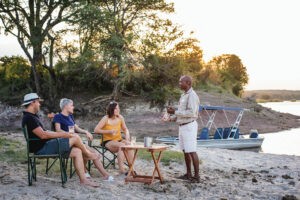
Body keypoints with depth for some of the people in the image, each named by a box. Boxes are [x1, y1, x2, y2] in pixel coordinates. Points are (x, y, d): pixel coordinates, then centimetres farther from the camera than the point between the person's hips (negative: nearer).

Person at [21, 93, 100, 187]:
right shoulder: (29, 118, -16)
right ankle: (87, 154, 14)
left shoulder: (32, 116, 18)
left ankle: (83, 179, -2)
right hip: (42, 149, -10)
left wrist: (61, 134, 8)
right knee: (75, 137, -13)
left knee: (77, 151, -1)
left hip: (45, 146, 10)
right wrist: (62, 134, -17)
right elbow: (43, 135, -23)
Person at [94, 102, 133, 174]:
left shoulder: (120, 117, 4)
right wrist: (109, 131, -19)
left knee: (128, 144, -29)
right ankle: (121, 169, -35)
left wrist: (127, 138, -3)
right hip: (108, 142, -4)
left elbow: (125, 129, 16)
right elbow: (96, 130, -12)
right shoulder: (106, 119, -8)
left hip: (119, 140, 4)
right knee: (121, 145, -35)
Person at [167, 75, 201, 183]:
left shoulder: (192, 95, -14)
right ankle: (188, 174, 19)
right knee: (185, 151, 12)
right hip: (182, 126, 9)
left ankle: (197, 176, -2)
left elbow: (191, 113, -23)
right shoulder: (184, 95, 15)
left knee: (191, 152, -8)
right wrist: (172, 117, 7)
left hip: (189, 126, -9)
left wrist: (175, 112, -21)